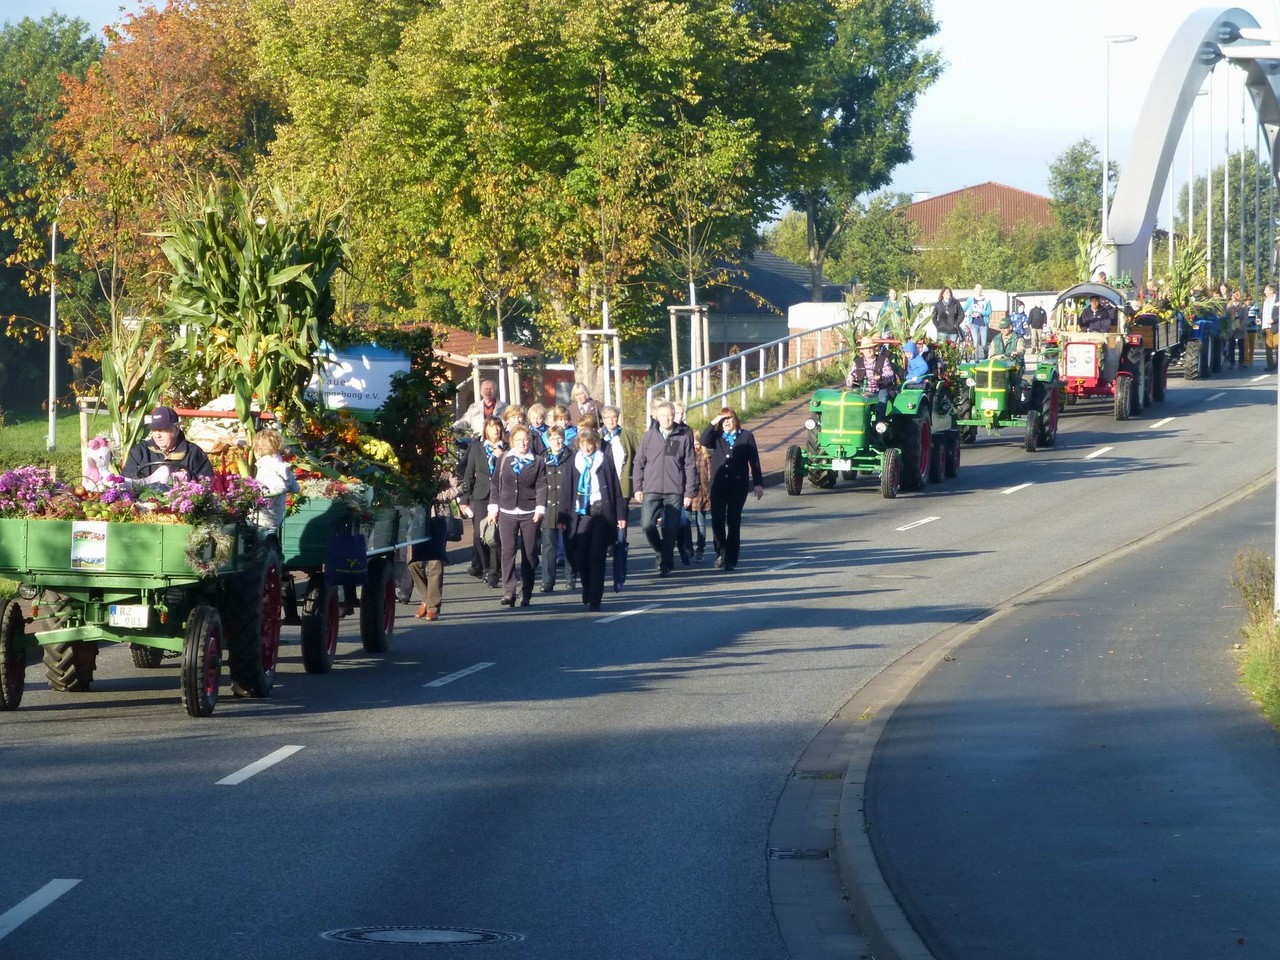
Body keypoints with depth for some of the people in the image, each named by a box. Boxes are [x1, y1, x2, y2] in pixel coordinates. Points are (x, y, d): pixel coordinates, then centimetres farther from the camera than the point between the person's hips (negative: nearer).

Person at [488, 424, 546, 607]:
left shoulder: (538, 462, 4)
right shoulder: (503, 460, 8)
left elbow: (541, 487, 1)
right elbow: (496, 484, 11)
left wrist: (540, 508, -8)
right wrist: (494, 507, 6)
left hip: (530, 514, 0)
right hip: (507, 513, 0)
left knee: (529, 554, 3)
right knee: (508, 551, -10)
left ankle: (526, 594, 10)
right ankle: (508, 592, -13)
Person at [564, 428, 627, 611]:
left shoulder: (605, 460, 3)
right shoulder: (574, 461, 8)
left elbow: (616, 488, 4)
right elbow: (568, 489, 9)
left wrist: (620, 515, 1)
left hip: (601, 511, -2)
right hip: (581, 512, 2)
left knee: (596, 557, -5)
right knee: (579, 557, -3)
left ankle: (594, 599, -2)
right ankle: (589, 592, 21)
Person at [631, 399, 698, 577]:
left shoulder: (683, 437, 1)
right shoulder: (649, 436, 5)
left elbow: (690, 466, 2)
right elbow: (639, 462, 8)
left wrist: (689, 492, -3)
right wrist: (638, 487, 2)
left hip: (674, 491, -1)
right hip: (651, 490, 1)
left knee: (670, 529, -1)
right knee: (647, 524, -8)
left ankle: (666, 565, 10)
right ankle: (660, 552, 19)